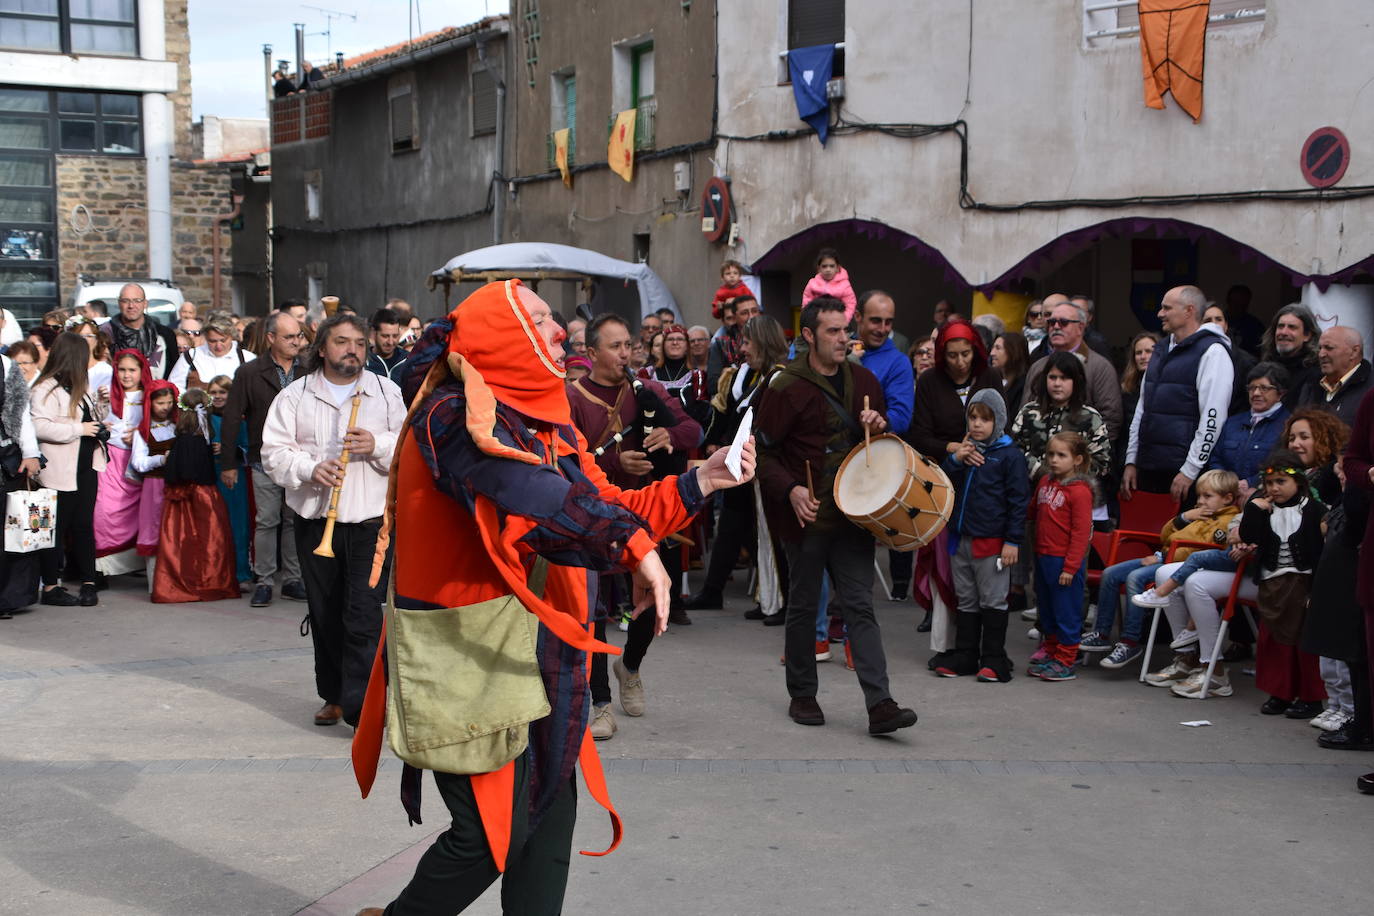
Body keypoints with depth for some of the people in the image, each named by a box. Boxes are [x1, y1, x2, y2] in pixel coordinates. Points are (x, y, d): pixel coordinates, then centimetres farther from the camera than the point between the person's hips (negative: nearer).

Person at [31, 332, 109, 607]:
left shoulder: (80, 387, 15)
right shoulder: (45, 390, -13)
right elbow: (39, 427, -25)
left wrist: (101, 404, 8)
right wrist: (79, 429, -20)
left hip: (86, 466, 8)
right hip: (59, 471, -8)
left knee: (84, 525, 8)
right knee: (57, 528, 1)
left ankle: (88, 584, 11)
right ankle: (51, 587, 9)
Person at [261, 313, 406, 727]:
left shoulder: (387, 392, 8)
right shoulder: (295, 395, 7)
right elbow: (274, 452, 2)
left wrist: (377, 445, -13)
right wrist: (310, 469, -15)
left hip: (370, 520, -2)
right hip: (314, 519, 2)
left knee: (364, 615, -11)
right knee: (325, 614, 10)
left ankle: (360, 704, -10)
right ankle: (334, 696, 23)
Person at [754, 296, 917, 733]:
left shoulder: (864, 381, 9)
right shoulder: (786, 387, -8)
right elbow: (761, 451, -8)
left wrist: (879, 426, -1)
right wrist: (790, 490, -21)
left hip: (853, 512, 3)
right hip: (806, 514, -3)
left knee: (860, 606, -2)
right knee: (803, 606, 9)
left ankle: (880, 705, -6)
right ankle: (802, 695, 24)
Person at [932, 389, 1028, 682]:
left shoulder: (1010, 456, -7)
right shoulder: (965, 449, 11)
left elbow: (1018, 501, -8)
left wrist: (1013, 541, -12)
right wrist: (955, 459, -8)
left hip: (992, 542, -6)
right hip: (961, 538, 6)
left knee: (993, 602, 2)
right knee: (966, 601, 14)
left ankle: (993, 660, 9)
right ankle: (964, 655, 22)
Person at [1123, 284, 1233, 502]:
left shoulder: (1212, 351, -7)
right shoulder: (1162, 351, 20)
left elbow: (1213, 418, -14)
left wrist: (1190, 470, -17)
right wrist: (1131, 461, 17)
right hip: (1148, 469, 7)